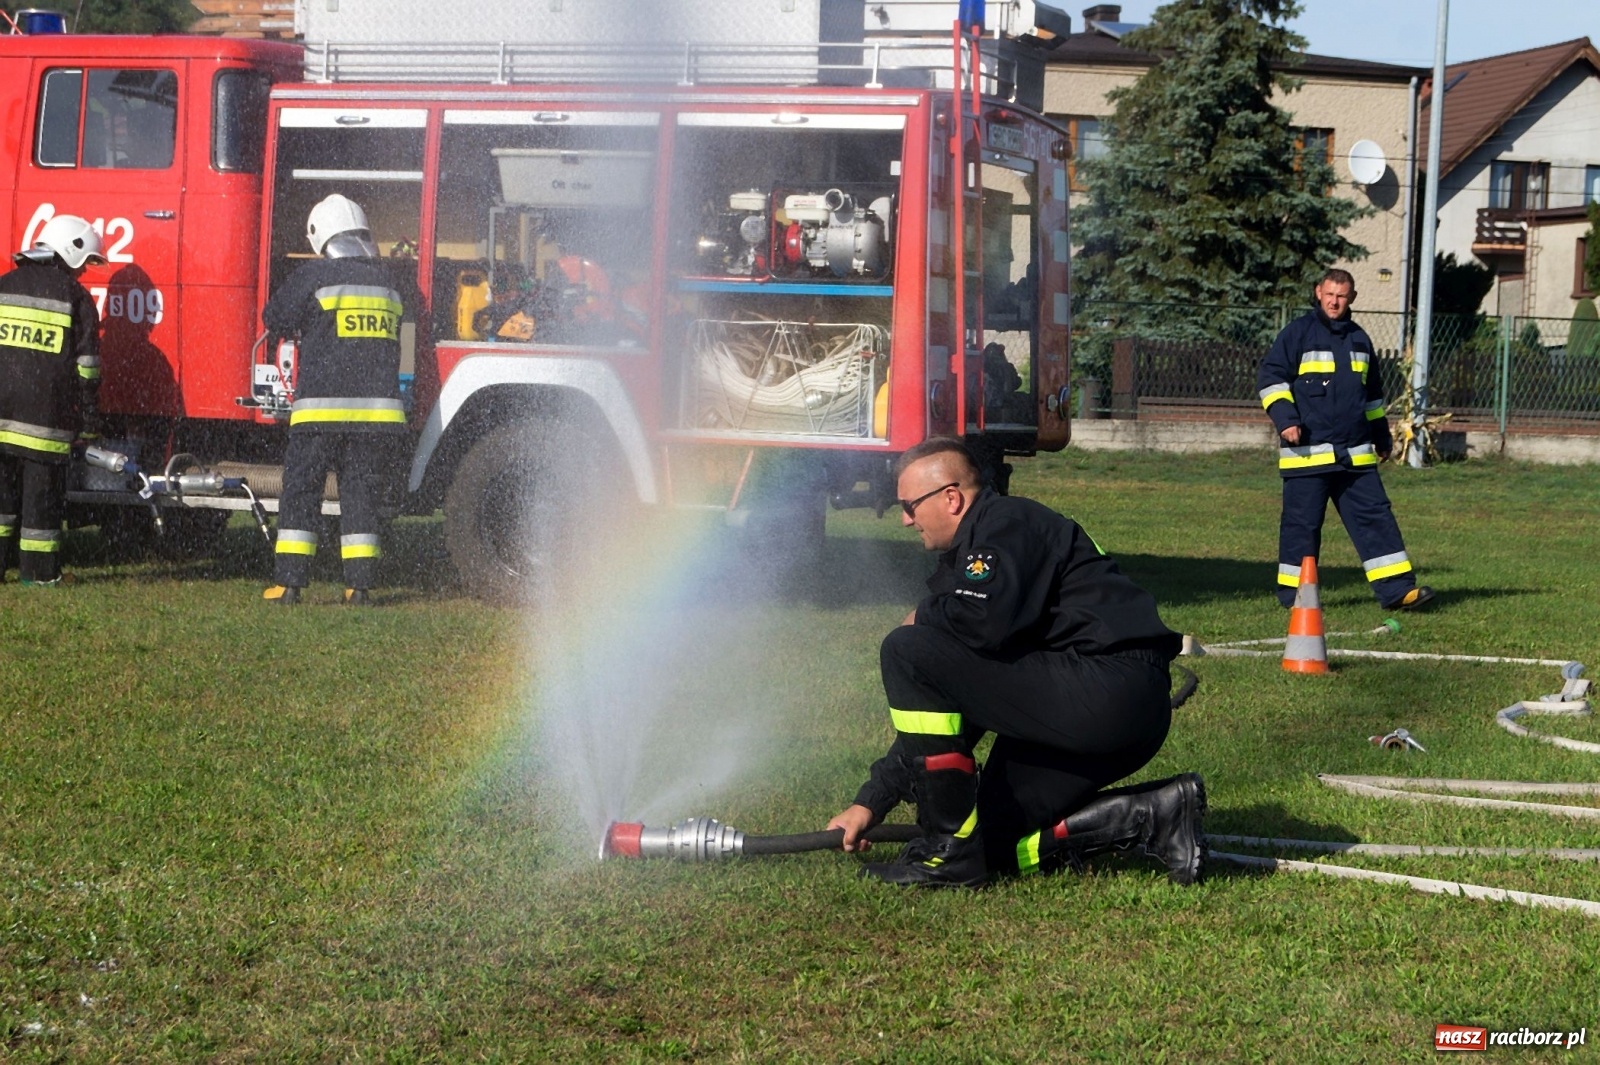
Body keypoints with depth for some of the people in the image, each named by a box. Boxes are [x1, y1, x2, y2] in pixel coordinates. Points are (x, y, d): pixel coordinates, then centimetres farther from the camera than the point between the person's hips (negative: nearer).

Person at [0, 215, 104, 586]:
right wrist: (86, 413, 4)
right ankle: (39, 569, 4)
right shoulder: (75, 298, -2)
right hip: (47, 413, -4)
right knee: (43, 489, 1)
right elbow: (87, 365, -3)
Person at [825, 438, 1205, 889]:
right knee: (993, 841, 15)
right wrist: (870, 802, 21)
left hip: (1107, 693, -11)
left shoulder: (1008, 523, -5)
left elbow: (987, 621, -26)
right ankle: (1154, 815, 9)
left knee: (907, 652, -13)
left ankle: (951, 850, -10)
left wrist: (924, 618, -2)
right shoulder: (969, 555, 24)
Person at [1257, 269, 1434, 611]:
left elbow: (1372, 392, 28)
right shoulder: (1299, 332, -1)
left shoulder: (1359, 338, 17)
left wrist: (1382, 435, 28)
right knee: (1302, 521, -1)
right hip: (1308, 452, -5)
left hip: (1356, 454, 5)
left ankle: (1397, 589, 0)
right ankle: (1293, 593, 8)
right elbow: (1270, 377, -4)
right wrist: (1285, 417, -16)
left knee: (1375, 515, 1)